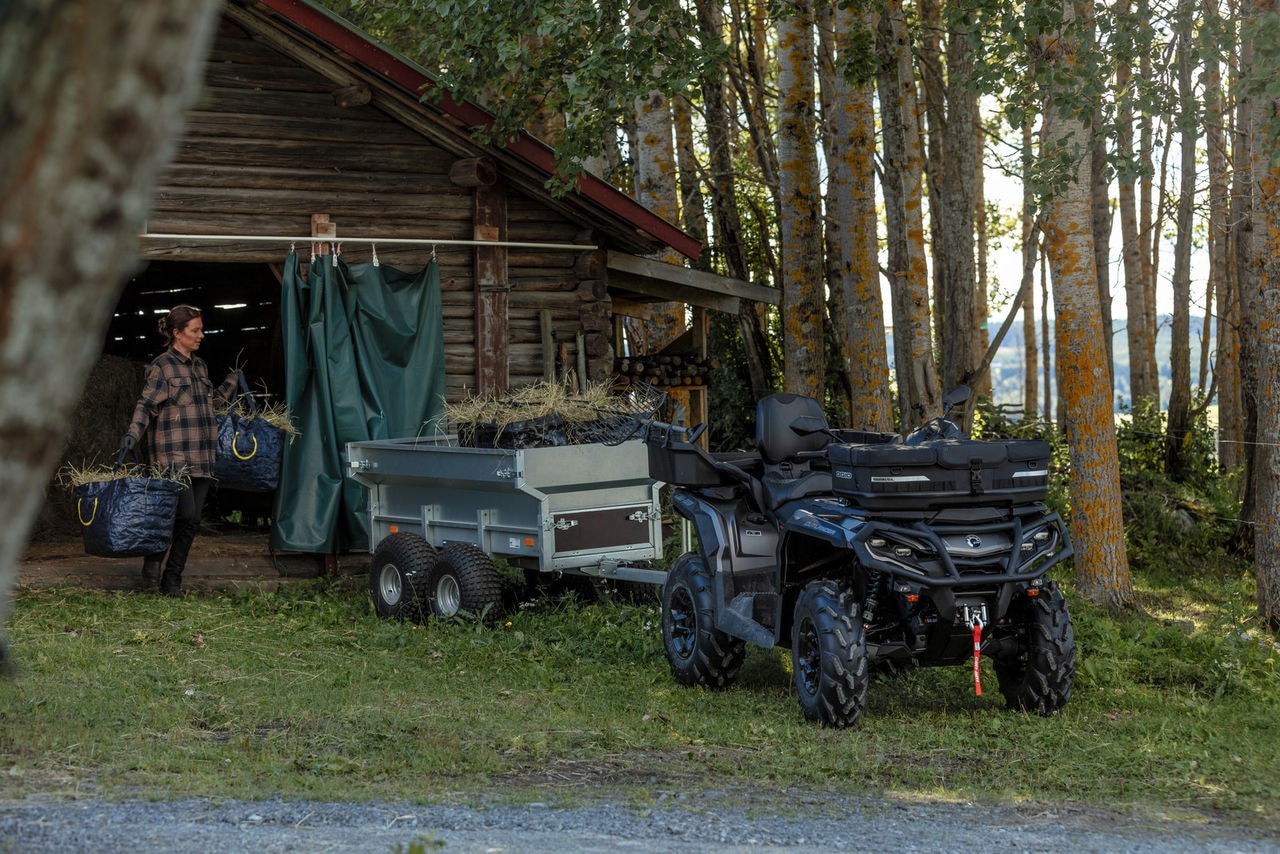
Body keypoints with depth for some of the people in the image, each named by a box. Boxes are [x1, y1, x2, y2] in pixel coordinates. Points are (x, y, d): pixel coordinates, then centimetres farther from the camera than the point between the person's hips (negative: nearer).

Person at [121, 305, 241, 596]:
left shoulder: (199, 365, 18)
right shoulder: (162, 365, -4)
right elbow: (147, 405, -10)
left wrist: (231, 383, 22)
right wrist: (133, 434, -23)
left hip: (201, 458, 7)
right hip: (174, 456, -7)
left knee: (191, 521, 5)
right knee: (185, 515, -16)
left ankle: (172, 580, 13)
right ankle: (154, 560, 8)